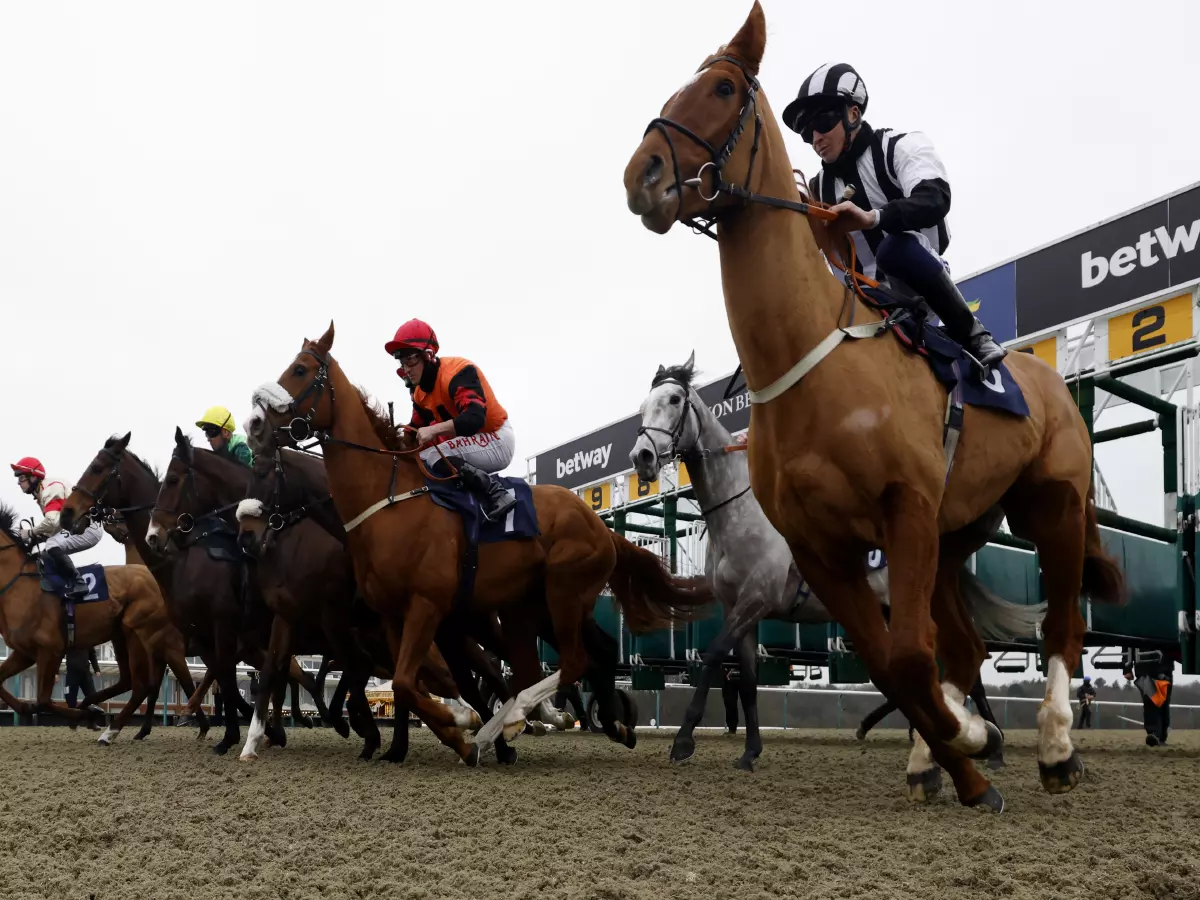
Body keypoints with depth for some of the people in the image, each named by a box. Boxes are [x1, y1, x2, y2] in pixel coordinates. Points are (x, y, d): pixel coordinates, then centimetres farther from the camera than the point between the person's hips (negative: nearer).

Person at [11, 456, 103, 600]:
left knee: (52, 546, -28)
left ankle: (78, 584, -21)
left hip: (88, 527, -11)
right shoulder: (43, 494, 18)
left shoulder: (51, 488, -15)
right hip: (78, 527, 11)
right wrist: (33, 538, 0)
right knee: (47, 553, 19)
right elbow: (54, 525, 15)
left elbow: (51, 521, -29)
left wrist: (30, 533, -13)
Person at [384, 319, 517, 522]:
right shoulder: (420, 392, 6)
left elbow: (475, 418, -36)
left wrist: (434, 430, -43)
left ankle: (496, 494, -31)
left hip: (497, 440, -10)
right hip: (470, 446, 10)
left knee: (429, 456, -26)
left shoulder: (458, 372, -22)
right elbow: (418, 429, 12)